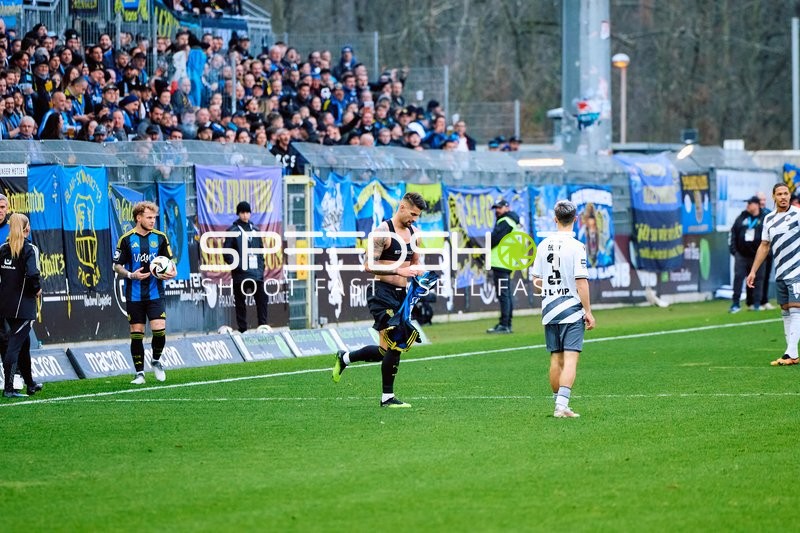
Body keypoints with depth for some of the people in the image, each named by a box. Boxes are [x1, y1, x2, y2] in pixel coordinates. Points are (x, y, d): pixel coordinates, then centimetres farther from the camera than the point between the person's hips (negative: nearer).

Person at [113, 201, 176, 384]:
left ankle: (156, 361, 16)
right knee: (136, 333, 2)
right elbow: (117, 266, 1)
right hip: (134, 295, -1)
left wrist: (172, 272, -10)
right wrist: (131, 275, -17)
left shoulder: (160, 237, 3)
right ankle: (139, 372, 12)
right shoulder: (126, 239, -3)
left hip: (155, 293, 1)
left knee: (159, 329, -11)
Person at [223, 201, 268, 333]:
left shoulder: (255, 229, 15)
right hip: (240, 274, -4)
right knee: (240, 303, 0)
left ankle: (263, 327, 3)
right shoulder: (233, 231, 1)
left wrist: (261, 266, 9)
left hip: (256, 273, 4)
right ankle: (242, 330, 4)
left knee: (262, 299, -3)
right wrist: (235, 265, -13)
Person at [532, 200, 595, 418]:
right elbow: (581, 281, -15)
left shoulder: (544, 245, 5)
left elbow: (537, 280, 13)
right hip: (571, 310, -5)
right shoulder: (576, 246, -11)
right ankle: (562, 405, -19)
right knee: (570, 359, -8)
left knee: (556, 359, 13)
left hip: (549, 310, 5)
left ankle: (559, 404, 19)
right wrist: (588, 311, -10)